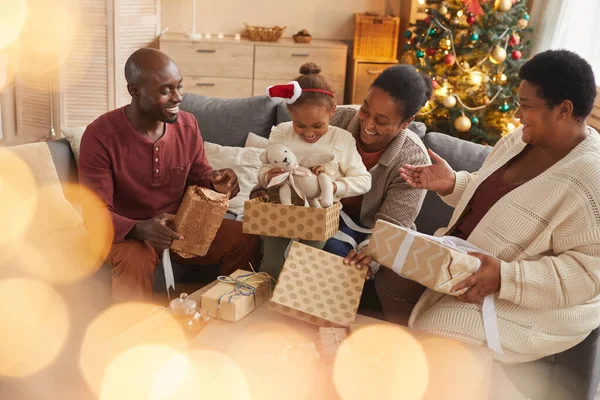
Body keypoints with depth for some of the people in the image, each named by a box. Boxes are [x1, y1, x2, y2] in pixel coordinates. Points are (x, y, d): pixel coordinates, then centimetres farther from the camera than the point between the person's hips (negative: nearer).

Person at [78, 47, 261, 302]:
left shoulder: (188, 124, -5)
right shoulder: (100, 136, -19)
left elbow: (199, 179, 8)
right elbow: (95, 214, -20)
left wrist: (216, 184, -19)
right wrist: (140, 229, -41)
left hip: (182, 225, 5)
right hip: (127, 232, -4)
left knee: (247, 240, -14)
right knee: (135, 262, -39)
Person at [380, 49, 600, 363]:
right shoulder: (521, 139, 0)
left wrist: (505, 277, -36)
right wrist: (451, 183, -5)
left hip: (529, 301, -8)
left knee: (432, 332, -21)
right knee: (392, 280, 3)